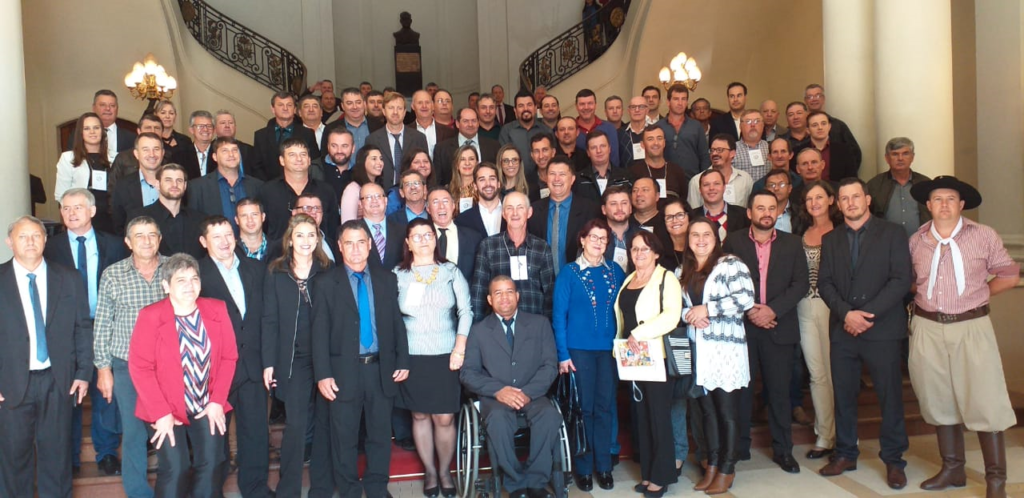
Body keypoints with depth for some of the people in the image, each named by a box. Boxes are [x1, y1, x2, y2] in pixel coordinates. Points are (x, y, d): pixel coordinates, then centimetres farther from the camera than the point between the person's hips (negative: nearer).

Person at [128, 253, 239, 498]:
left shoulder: (216, 310, -2)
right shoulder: (151, 316, -12)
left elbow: (229, 357, 2)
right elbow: (139, 367, -11)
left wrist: (217, 401, -5)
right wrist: (161, 413, -14)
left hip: (208, 408, 3)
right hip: (167, 412, -3)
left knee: (209, 467, 0)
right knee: (175, 470, -9)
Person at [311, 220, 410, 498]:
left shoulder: (386, 279, 8)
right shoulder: (326, 283, 0)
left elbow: (397, 322, 8)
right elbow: (320, 333, -4)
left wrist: (403, 361, 2)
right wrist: (322, 375, -10)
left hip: (382, 369, 2)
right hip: (344, 371, -2)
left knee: (381, 433, 11)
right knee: (345, 437, 9)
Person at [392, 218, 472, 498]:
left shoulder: (451, 271, 5)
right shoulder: (398, 275, 4)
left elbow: (465, 311, 2)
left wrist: (460, 348, -7)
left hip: (445, 355, 0)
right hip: (412, 356, 1)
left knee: (444, 417, 0)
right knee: (420, 415, 7)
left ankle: (445, 472, 19)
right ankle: (429, 471, 23)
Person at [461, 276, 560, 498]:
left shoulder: (540, 323, 11)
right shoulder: (478, 330, 10)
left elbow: (550, 365, 3)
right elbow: (468, 373, 2)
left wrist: (528, 392, -14)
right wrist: (497, 390, -16)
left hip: (532, 396, 1)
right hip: (496, 398, -1)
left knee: (550, 415, -32)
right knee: (498, 418, -35)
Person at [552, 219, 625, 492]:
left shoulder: (615, 271, 7)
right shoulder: (569, 272, -2)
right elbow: (559, 314, -4)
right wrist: (562, 354, -9)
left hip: (609, 347, 3)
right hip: (579, 348, -2)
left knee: (604, 406, 6)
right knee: (583, 407, 4)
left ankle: (603, 466, 17)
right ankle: (583, 468, 14)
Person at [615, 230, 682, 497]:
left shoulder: (666, 279, -6)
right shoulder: (628, 280, 15)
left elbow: (672, 315, -20)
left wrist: (639, 333, -23)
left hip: (657, 356, -7)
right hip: (633, 357, 7)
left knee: (659, 415, 0)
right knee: (641, 416, 10)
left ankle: (661, 476, 9)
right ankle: (647, 473, 19)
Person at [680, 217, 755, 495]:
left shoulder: (730, 264, -6)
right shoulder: (683, 271, 12)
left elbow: (746, 298, -17)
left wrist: (706, 309, -15)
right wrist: (688, 314, -9)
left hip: (725, 349, -5)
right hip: (697, 350, 6)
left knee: (727, 411, 2)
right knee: (707, 409, 12)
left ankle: (727, 470, 13)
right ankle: (712, 465, 23)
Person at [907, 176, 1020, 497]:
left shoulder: (984, 236, -2)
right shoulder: (916, 241, 4)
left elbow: (1009, 275, 6)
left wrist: (977, 297, 5)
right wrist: (925, 299, 5)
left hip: (971, 327, -2)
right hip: (928, 329, 3)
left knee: (985, 401, -3)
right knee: (939, 401, 11)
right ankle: (953, 469, 25)